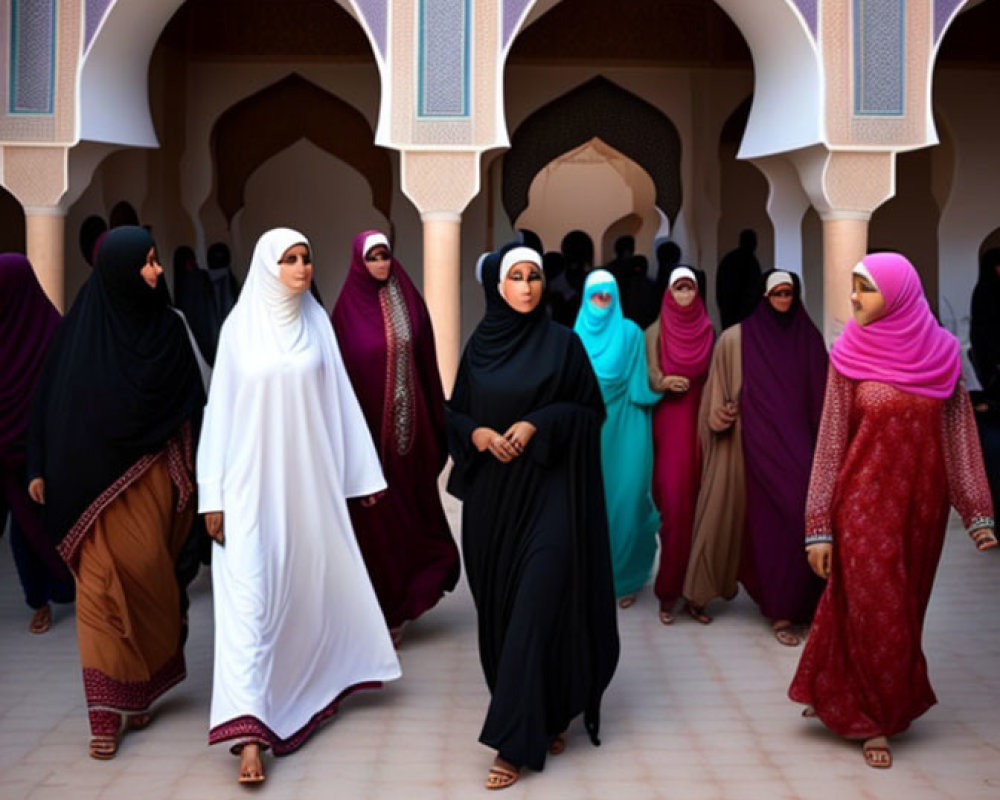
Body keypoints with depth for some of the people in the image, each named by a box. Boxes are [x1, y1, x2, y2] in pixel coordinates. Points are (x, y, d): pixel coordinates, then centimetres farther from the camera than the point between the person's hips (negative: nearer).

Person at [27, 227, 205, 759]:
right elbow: (50, 398, 2)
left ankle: (139, 690, 26)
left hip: (150, 475, 2)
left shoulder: (167, 326, 1)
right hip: (95, 478, -2)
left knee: (146, 577, 6)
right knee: (101, 583, -3)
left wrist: (189, 468, 1)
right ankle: (108, 712, 1)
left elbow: (191, 405, 5)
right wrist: (40, 468, 1)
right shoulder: (78, 329, -3)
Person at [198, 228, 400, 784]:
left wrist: (364, 473, 8)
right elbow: (220, 410, -1)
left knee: (317, 584, 14)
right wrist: (213, 494, -5)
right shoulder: (240, 326, -1)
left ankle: (315, 680, 40)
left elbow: (340, 400, 8)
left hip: (309, 479, 3)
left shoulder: (317, 323, 5)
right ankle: (250, 730, -12)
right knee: (251, 598, -10)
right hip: (253, 481, -3)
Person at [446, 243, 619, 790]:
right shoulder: (479, 343, 7)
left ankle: (516, 742, -4)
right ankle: (543, 720, 29)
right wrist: (477, 434, -10)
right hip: (490, 495, 4)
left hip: (547, 491, -4)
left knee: (533, 610, -9)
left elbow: (590, 411, -1)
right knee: (499, 609, 10)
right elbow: (455, 412, 11)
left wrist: (537, 425, -16)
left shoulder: (562, 342, -3)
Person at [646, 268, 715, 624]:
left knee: (699, 503, -1)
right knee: (674, 505, -8)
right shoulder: (657, 331, 5)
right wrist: (664, 383, -23)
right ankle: (669, 594, -2)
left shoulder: (708, 331, 11)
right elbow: (650, 377, -2)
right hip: (669, 424, -2)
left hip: (701, 424, 2)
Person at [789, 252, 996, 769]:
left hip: (922, 502, 3)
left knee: (903, 608, 13)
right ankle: (874, 719, 22)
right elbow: (830, 443, -6)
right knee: (874, 613, 3)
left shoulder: (942, 352, -2)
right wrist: (819, 526, -9)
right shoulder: (850, 356, -7)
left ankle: (843, 698, 32)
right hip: (865, 502, -3)